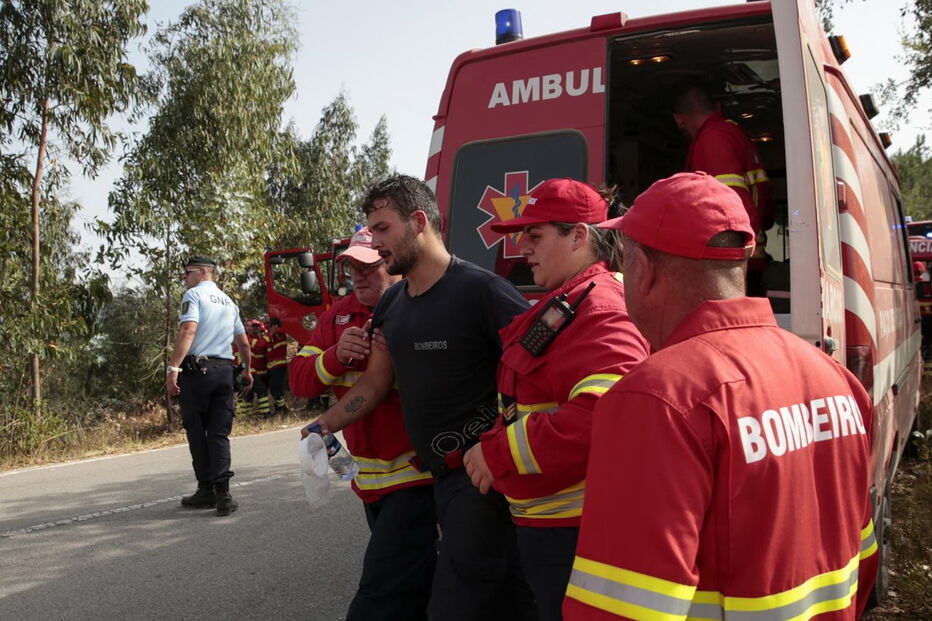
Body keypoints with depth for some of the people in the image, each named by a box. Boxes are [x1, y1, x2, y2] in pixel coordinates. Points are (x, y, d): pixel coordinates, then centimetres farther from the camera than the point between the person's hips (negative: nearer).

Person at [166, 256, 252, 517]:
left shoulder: (194, 295, -2)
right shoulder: (229, 302, 18)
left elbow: (188, 330, -18)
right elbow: (243, 342, 22)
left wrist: (173, 367, -24)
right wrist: (247, 370, 37)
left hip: (197, 370, -5)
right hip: (225, 371, 5)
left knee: (197, 432, 6)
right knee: (219, 434, 5)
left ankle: (206, 490, 11)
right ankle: (222, 493, -5)